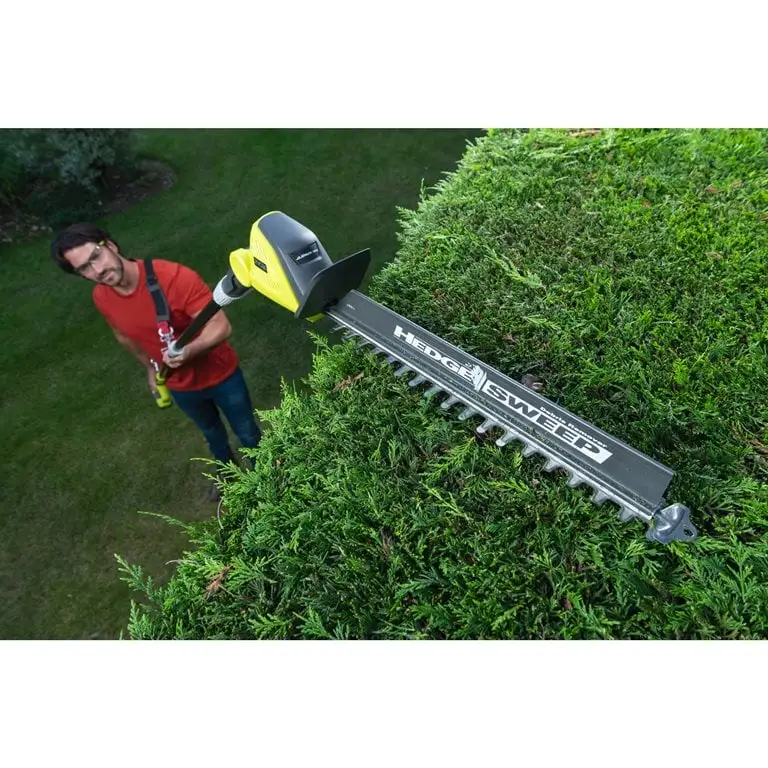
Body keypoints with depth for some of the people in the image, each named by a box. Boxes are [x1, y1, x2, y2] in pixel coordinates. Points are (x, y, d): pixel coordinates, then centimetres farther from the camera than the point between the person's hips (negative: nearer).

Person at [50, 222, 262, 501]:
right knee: (212, 433, 29)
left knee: (247, 432, 17)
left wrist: (190, 351, -50)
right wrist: (150, 368, 17)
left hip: (220, 374, -4)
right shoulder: (102, 298, -13)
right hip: (180, 385, 4)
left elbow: (221, 326, -33)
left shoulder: (174, 277, -32)